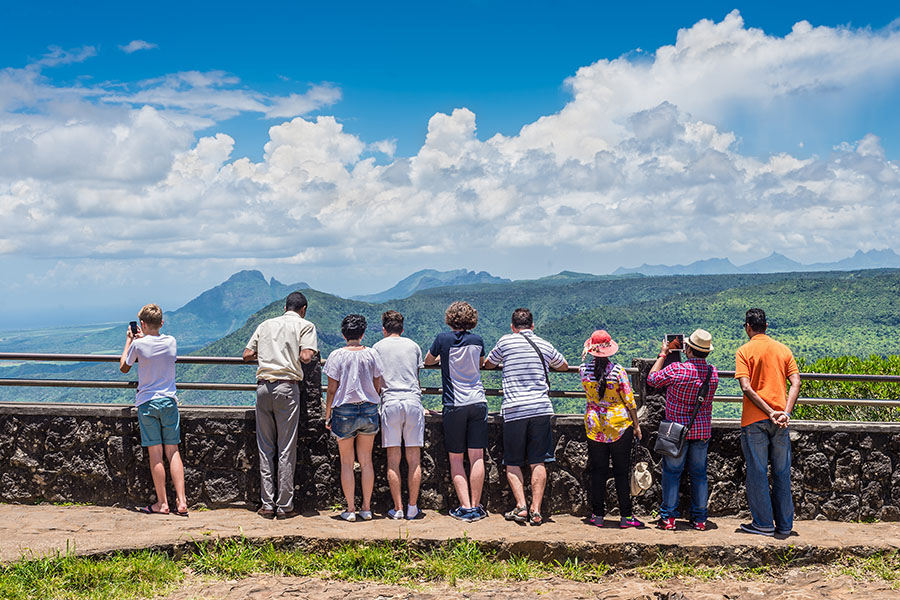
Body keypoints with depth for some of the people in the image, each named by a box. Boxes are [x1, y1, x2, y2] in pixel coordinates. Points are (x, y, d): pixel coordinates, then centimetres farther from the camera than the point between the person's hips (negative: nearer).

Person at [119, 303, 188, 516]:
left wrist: (129, 341, 17)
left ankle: (162, 503, 6)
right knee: (173, 452, 5)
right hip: (169, 401, 3)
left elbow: (124, 367, 8)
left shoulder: (139, 344, -8)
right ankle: (181, 501, 1)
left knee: (155, 454, 1)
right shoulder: (171, 342, 2)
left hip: (147, 403, -3)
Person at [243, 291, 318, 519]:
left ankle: (267, 505, 11)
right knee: (286, 449, 1)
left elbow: (247, 355, 13)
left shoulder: (265, 325, 18)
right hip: (287, 386, -4)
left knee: (265, 448, 9)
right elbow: (305, 357, -10)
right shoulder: (305, 325, 5)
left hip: (263, 386, 4)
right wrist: (301, 356, 13)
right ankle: (285, 506, 5)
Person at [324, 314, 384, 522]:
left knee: (347, 463, 7)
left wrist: (327, 416, 5)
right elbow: (377, 387, 4)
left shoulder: (337, 356, -6)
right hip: (369, 411, 2)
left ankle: (350, 509, 9)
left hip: (344, 411, -2)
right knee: (366, 461, 10)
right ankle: (366, 508, 14)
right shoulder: (372, 354, 0)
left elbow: (332, 390, -4)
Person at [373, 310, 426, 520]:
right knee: (414, 459, 4)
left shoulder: (378, 347, 10)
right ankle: (412, 509, 5)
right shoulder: (413, 345, 15)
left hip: (390, 403, -1)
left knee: (393, 460, 3)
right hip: (414, 402, 1)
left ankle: (398, 509, 2)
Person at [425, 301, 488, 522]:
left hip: (454, 405, -2)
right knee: (477, 457, 3)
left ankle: (465, 508, 0)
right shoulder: (477, 340, 4)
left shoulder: (443, 339, -3)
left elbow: (428, 360, 15)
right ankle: (476, 507, 5)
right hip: (478, 402, 2)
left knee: (456, 459, 5)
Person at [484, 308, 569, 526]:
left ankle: (521, 506, -5)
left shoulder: (506, 341, 4)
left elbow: (488, 364, 20)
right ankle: (536, 510, -1)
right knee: (538, 462, 5)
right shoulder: (545, 346, 12)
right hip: (540, 407, 2)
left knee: (512, 463, 7)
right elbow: (563, 366, 29)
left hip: (514, 409, -2)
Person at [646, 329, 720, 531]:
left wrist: (663, 354, 5)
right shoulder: (713, 372, -4)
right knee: (699, 473, 12)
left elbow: (652, 379, -4)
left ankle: (668, 517, 9)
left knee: (672, 472, 6)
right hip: (703, 430, 4)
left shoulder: (676, 369, -19)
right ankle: (700, 518, 16)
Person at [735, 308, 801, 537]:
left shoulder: (744, 351, -3)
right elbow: (795, 383, -1)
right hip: (780, 421, 4)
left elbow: (746, 387, -14)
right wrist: (785, 412, -8)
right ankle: (784, 525, 16)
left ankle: (763, 523, 8)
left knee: (757, 472, 4)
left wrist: (769, 412, -13)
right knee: (782, 473, 10)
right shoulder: (783, 349, 9)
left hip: (754, 420, -4)